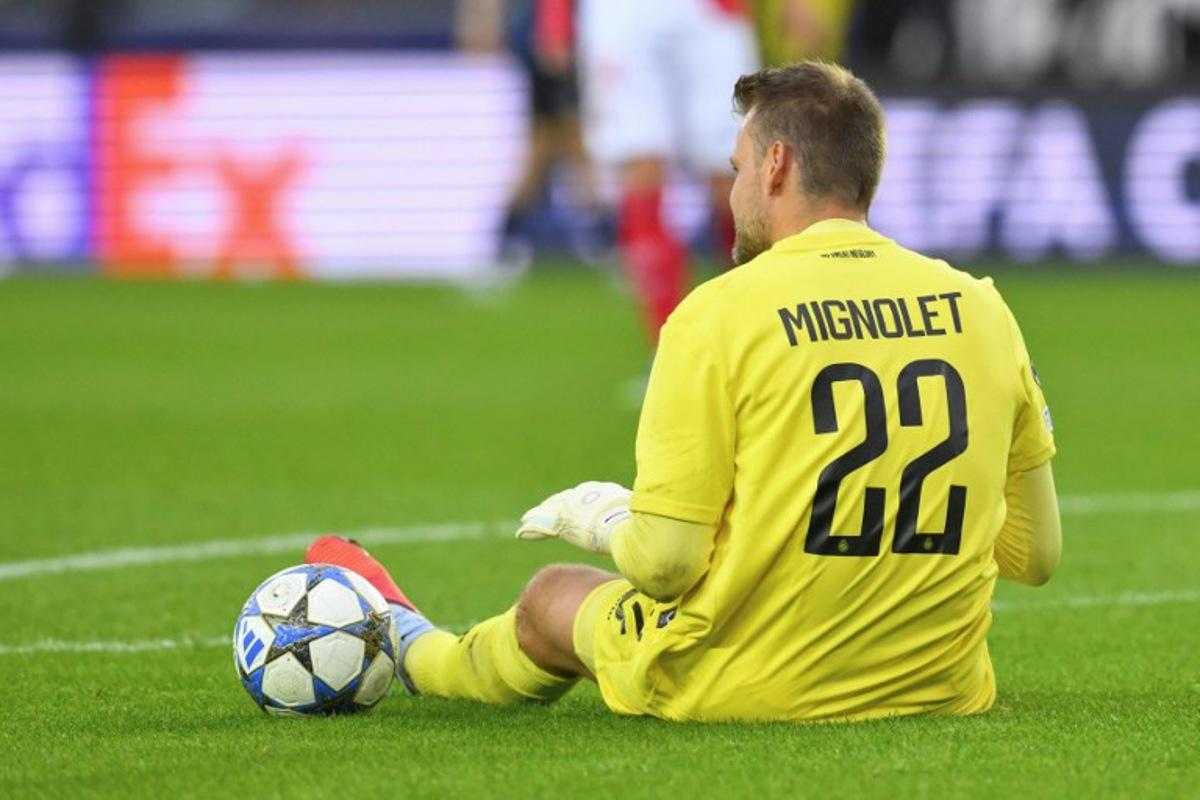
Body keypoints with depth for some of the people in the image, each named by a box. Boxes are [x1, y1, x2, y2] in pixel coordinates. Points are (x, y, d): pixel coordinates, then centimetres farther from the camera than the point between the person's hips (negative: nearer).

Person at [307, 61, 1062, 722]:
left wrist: (597, 517, 8)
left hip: (756, 688, -4)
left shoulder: (719, 315, -14)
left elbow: (662, 563, -14)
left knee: (554, 600, 27)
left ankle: (405, 648, 58)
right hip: (939, 686, 4)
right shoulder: (980, 308, -1)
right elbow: (1036, 554, 5)